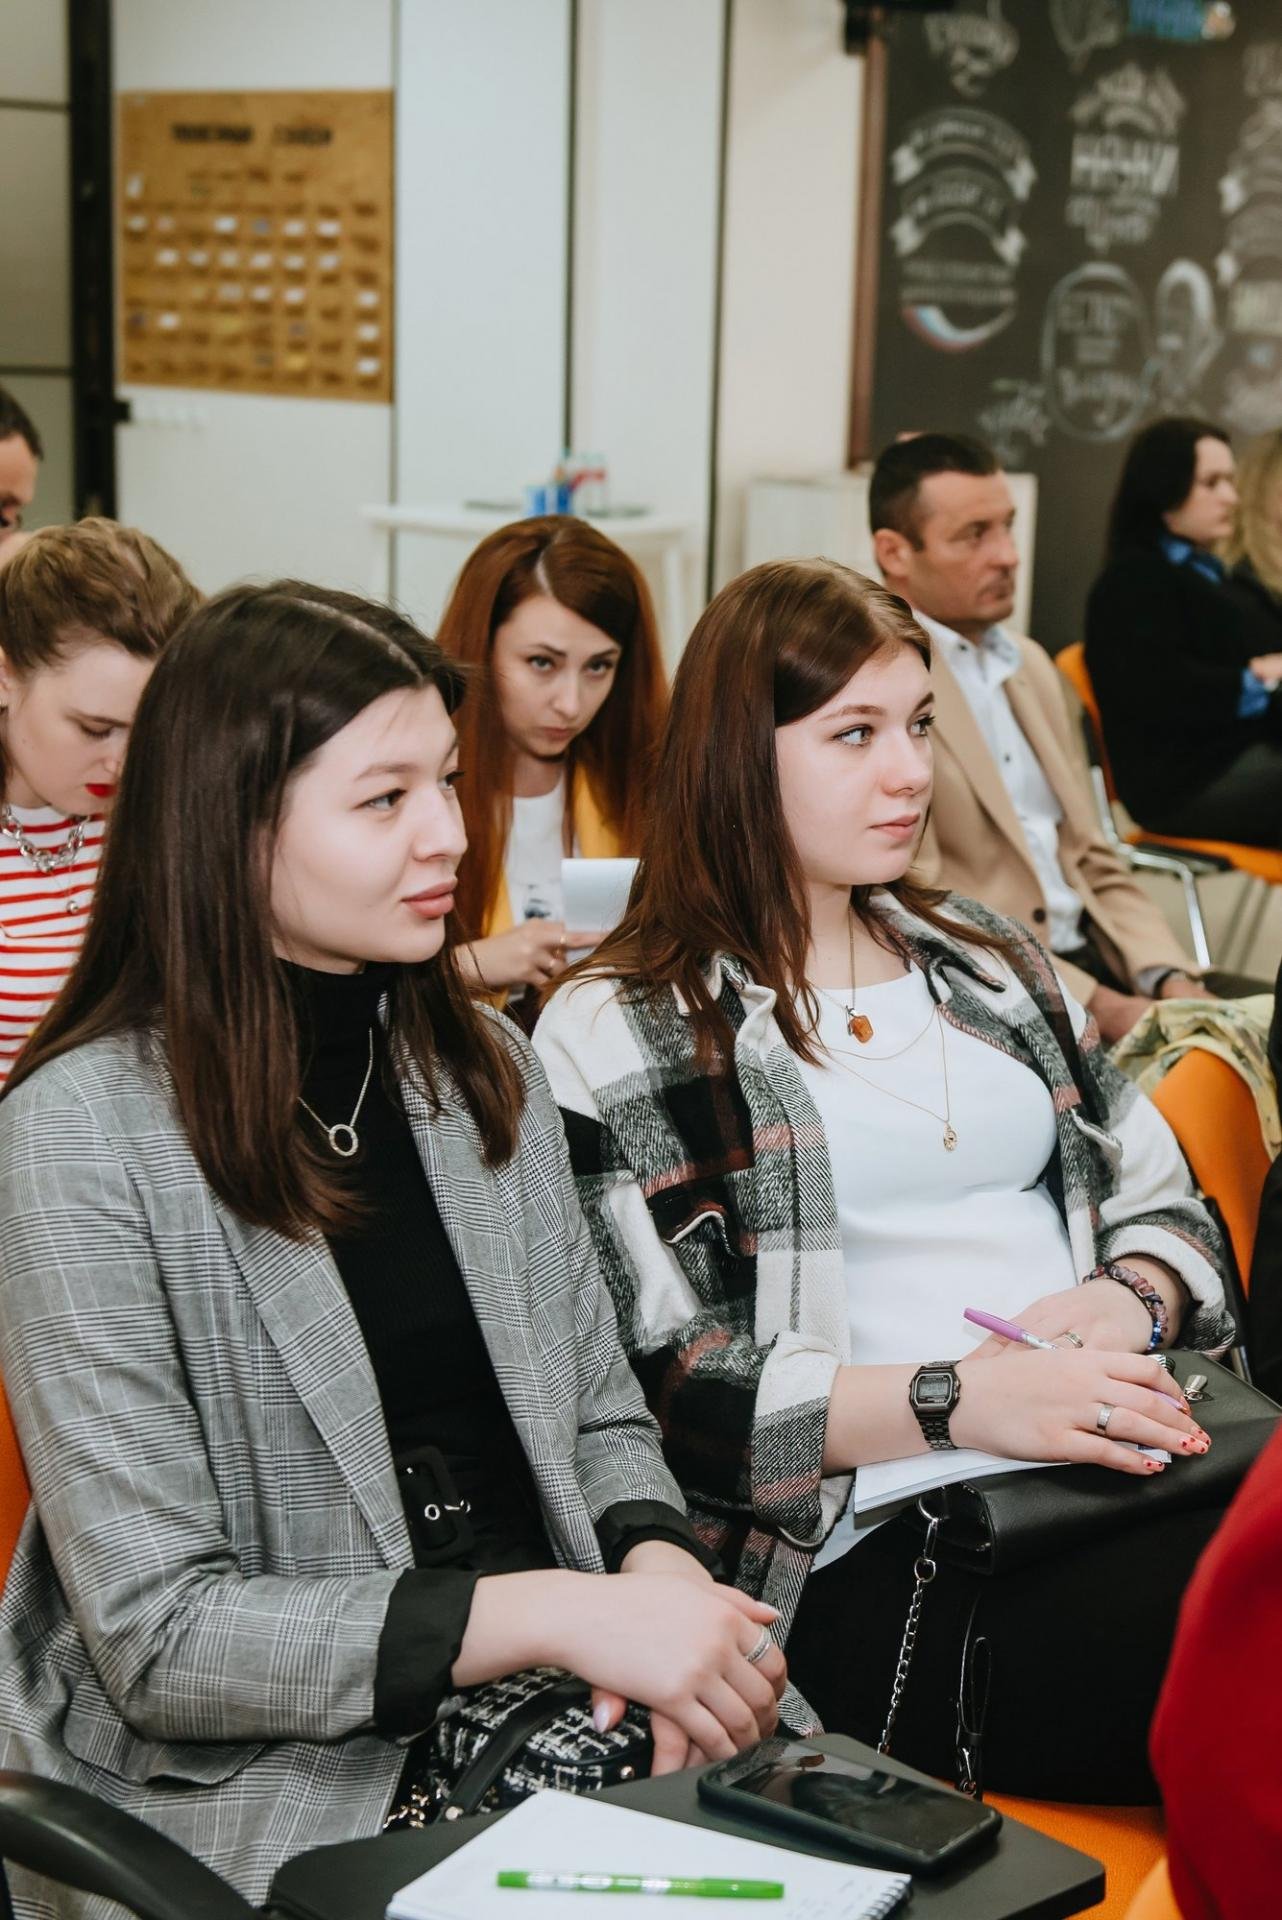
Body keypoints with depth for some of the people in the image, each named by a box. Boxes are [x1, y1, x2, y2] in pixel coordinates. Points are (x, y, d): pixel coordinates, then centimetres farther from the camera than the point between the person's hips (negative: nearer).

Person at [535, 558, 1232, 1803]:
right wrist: (951, 1400, -17)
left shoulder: (987, 967, 24)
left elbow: (1168, 1208, 22)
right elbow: (653, 1385, -6)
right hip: (877, 1553, -6)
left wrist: (1122, 1304, -2)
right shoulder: (613, 1037, 4)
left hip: (1118, 1460, 7)